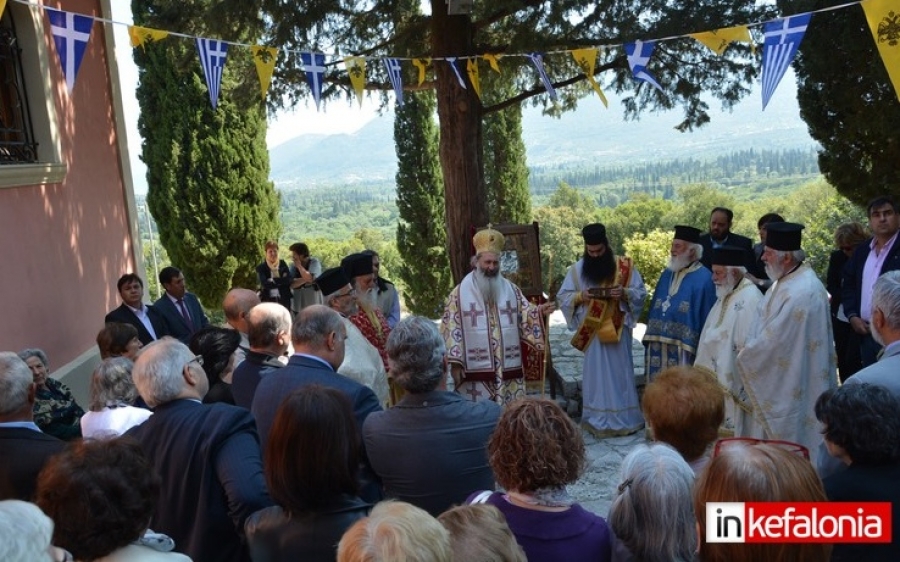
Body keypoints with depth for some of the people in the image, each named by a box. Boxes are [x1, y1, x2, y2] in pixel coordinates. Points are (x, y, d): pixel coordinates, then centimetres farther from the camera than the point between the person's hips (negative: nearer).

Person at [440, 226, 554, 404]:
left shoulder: (511, 290, 10)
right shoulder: (460, 293, -1)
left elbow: (525, 316, 7)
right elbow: (451, 328, -3)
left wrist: (539, 312, -16)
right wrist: (455, 363, -8)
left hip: (508, 369, 3)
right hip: (475, 370, -3)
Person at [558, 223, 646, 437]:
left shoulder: (624, 266, -1)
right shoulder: (577, 269, 1)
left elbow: (641, 292, 1)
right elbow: (562, 296, 4)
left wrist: (624, 293, -19)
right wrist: (580, 296, -15)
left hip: (617, 329, 0)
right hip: (592, 332, 0)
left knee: (620, 372, 5)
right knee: (596, 374, 5)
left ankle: (624, 418, 16)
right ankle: (598, 420, 13)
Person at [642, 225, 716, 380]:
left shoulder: (703, 278, -7)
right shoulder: (667, 274, 14)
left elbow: (707, 317, -9)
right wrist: (649, 337, 11)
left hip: (683, 347, -7)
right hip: (658, 346, 7)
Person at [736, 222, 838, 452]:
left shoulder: (800, 293, -26)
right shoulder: (789, 280, 5)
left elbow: (773, 340, -23)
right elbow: (766, 325, 13)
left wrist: (744, 357, -7)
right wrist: (749, 351, 2)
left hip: (790, 388, -9)